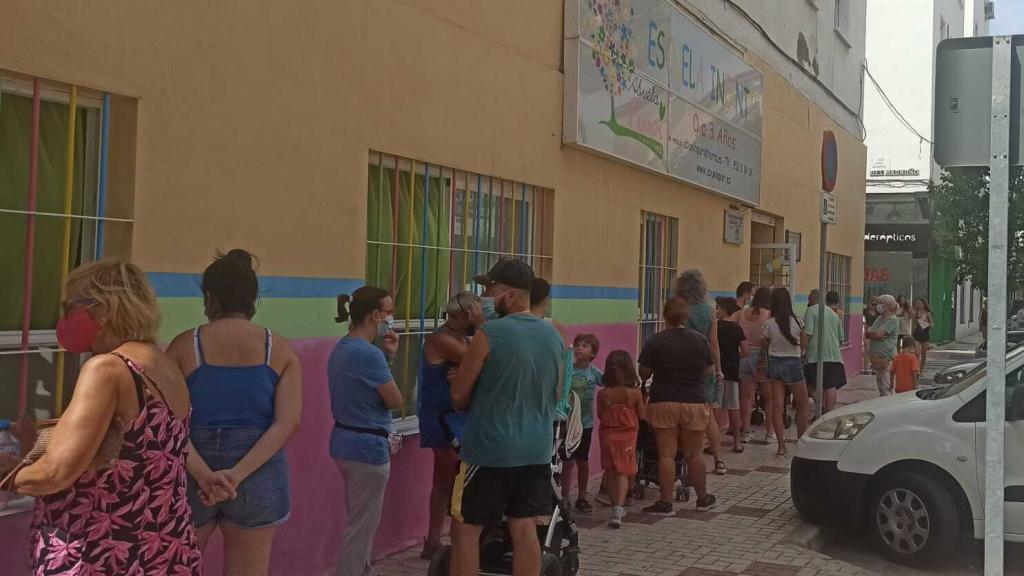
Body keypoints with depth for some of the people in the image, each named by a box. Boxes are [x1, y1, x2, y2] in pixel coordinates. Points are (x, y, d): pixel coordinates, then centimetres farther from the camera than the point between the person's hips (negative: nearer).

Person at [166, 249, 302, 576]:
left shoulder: (184, 346, -2)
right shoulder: (280, 350, 0)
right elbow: (288, 423, -10)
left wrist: (201, 472, -18)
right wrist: (239, 473, -16)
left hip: (190, 474, 0)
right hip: (258, 476, 1)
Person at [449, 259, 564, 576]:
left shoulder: (490, 334, -14)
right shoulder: (554, 336, 6)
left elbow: (458, 396, -8)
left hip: (489, 448, -6)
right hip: (537, 448, 6)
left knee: (466, 529, 5)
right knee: (524, 530, 11)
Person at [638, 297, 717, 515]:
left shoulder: (655, 341, -7)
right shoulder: (700, 340, 0)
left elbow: (644, 373, -1)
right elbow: (709, 371, 7)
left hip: (663, 403, -2)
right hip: (694, 403, 2)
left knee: (666, 455, 2)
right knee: (694, 454, 14)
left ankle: (665, 503, 4)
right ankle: (703, 498, 27)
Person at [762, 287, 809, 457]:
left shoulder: (769, 324, -9)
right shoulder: (796, 322, -11)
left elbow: (766, 342, -1)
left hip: (774, 363, 2)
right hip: (792, 363, -1)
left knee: (777, 406, 4)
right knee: (802, 405, 15)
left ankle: (781, 446, 0)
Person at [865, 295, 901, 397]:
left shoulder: (893, 320, -10)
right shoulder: (879, 318, 17)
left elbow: (877, 334, -20)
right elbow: (866, 334, 10)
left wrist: (869, 333, 0)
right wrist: (875, 335, -11)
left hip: (885, 357, -9)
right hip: (876, 356, 9)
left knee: (886, 389, -7)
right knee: (880, 385, 13)